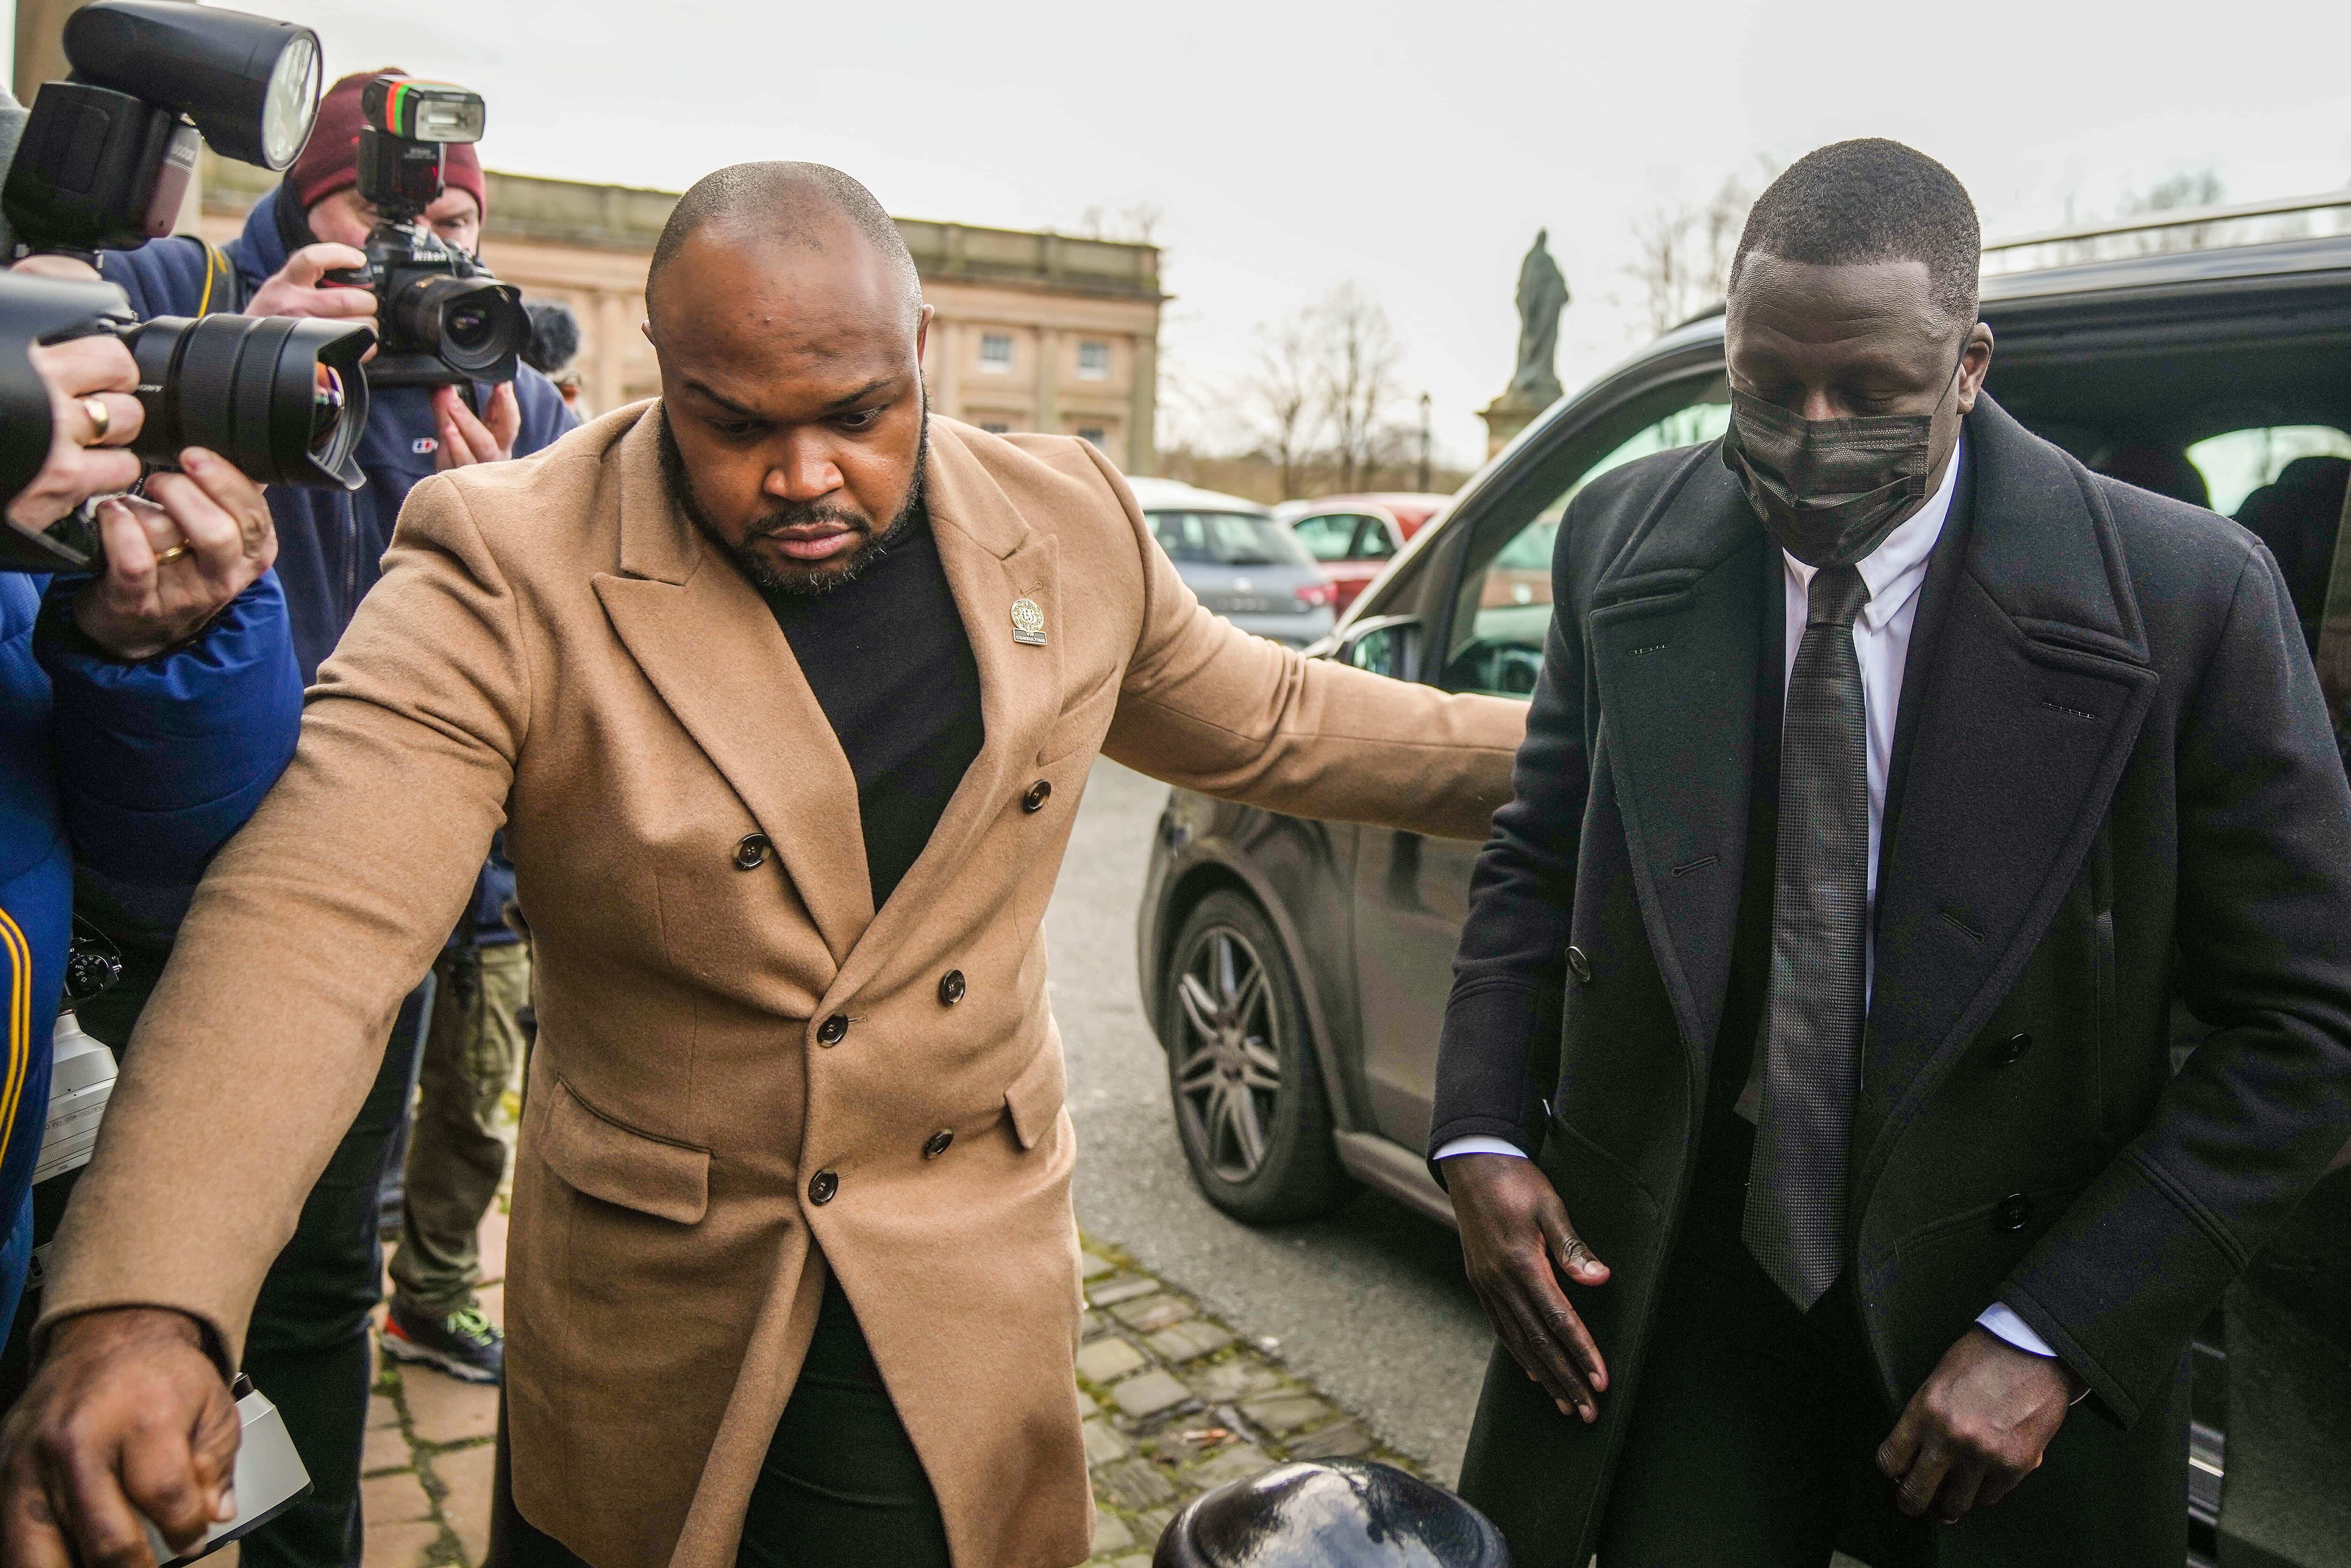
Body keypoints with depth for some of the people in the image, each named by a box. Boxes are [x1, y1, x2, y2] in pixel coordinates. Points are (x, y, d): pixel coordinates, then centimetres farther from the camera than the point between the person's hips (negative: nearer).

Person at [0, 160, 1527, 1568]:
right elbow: (311, 925, -26)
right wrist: (137, 1309, -39)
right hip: (645, 1316, -1)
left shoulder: (1066, 525, -5)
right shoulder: (509, 573, -18)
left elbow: (1263, 721, 9)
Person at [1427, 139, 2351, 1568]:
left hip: (1993, 1316, -1)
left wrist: (2052, 1337, -15)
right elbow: (1539, 857, 5)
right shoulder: (1625, 542, -6)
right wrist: (1483, 1135, -7)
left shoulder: (2188, 597, -15)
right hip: (1688, 1290, 2)